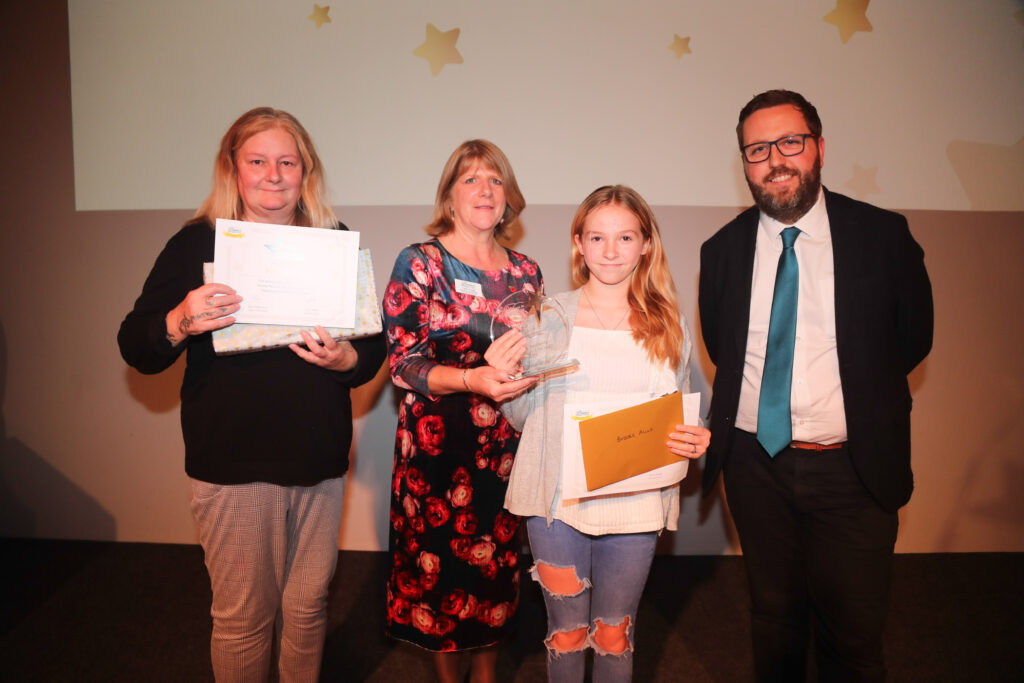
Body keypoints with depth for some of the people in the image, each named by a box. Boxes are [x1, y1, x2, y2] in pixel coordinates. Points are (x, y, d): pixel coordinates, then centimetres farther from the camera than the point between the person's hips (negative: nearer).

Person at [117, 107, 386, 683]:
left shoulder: (336, 241, 5)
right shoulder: (197, 243, -2)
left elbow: (375, 342, 7)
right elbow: (136, 350, -3)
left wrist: (346, 359, -16)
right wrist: (180, 323, -24)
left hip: (320, 459, 3)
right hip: (233, 460, -2)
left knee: (308, 607, 16)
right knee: (243, 618, 10)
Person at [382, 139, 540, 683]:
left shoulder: (525, 272, 8)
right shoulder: (419, 262, -4)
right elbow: (403, 363, -11)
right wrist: (471, 379, -27)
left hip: (506, 444, 3)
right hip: (437, 443, -3)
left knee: (497, 558, 10)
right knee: (439, 561, 6)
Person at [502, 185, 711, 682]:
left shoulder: (669, 324, 4)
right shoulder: (549, 316, 0)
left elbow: (679, 417, 13)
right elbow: (521, 417, 3)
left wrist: (694, 441, -8)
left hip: (634, 505, 1)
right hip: (557, 500, 0)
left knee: (615, 632, 15)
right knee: (566, 631, 13)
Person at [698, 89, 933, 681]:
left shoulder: (884, 236, -6)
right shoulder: (722, 250, 0)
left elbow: (914, 338, 5)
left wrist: (856, 401, 4)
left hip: (853, 469, -1)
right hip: (755, 462, 2)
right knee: (774, 618, 20)